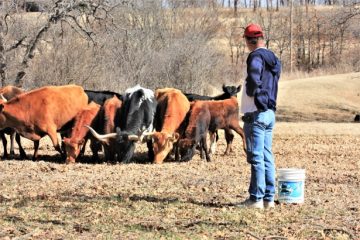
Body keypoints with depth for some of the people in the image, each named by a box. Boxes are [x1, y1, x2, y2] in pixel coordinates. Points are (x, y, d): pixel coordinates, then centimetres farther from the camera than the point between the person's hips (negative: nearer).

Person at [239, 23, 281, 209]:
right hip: (270, 112, 9)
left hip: (256, 114, -9)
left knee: (256, 157, -6)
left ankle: (256, 198, -5)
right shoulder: (273, 59, 15)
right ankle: (269, 198, 13)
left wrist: (250, 93, -10)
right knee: (267, 157, 10)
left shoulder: (256, 57, -13)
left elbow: (253, 79, -27)